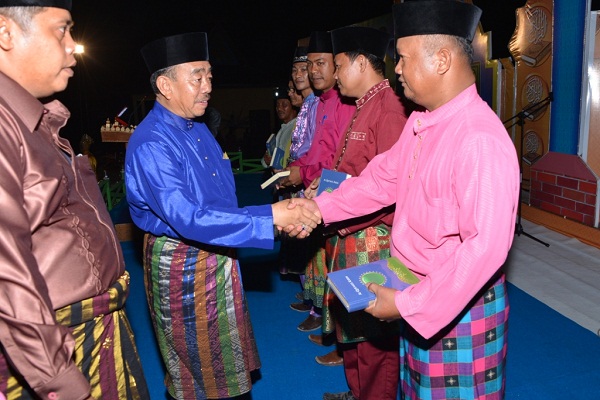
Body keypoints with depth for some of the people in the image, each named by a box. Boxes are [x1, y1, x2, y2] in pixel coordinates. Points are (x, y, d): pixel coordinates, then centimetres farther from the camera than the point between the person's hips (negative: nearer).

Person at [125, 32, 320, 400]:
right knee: (196, 360, 13)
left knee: (224, 351, 23)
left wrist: (286, 215, -2)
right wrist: (270, 217, -36)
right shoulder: (150, 144, -24)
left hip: (218, 256, 8)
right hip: (181, 263, -8)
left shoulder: (199, 129, 5)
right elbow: (187, 218, -34)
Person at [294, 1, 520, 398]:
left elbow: (485, 246, -29)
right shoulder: (420, 123, 1)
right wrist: (322, 207, 5)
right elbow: (383, 178, 12)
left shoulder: (480, 139, -27)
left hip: (458, 303, -8)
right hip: (417, 292, 8)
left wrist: (406, 304, -25)